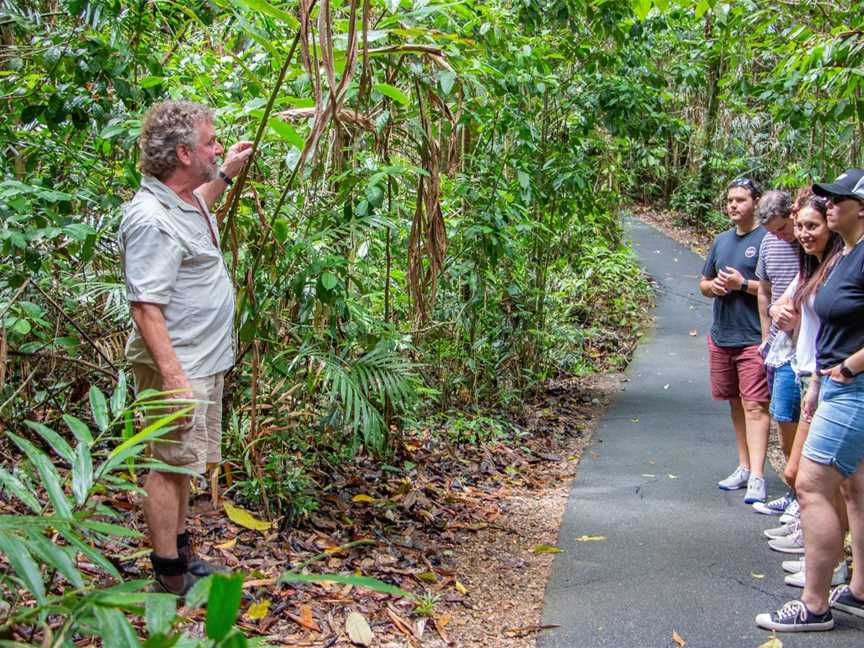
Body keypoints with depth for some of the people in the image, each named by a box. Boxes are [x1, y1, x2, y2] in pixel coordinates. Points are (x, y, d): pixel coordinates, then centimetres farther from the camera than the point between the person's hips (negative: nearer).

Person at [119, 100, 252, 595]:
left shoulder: (186, 200, 9)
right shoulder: (151, 219, -23)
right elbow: (146, 309, -26)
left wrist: (226, 175, 34)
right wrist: (173, 378, -29)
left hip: (204, 363, 10)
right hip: (178, 368, -10)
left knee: (183, 462, 19)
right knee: (170, 465, 0)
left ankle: (181, 554, 32)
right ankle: (171, 578, 11)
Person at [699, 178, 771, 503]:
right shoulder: (722, 240, 14)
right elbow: (703, 283, 21)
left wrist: (743, 284, -21)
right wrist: (713, 286, -2)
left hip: (753, 339, -7)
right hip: (721, 336, 7)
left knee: (754, 406, -10)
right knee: (736, 403, 14)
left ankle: (757, 477, -12)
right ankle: (744, 467, 24)